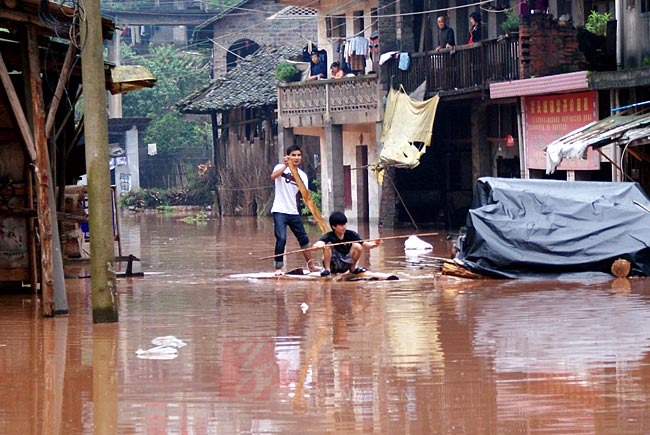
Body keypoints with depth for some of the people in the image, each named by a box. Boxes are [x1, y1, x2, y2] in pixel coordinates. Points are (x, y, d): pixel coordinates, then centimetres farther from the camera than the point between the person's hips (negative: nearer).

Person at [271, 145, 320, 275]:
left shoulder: (302, 175, 10)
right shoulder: (281, 168, -3)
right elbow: (273, 176, -26)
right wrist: (286, 165, -36)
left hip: (293, 212, 5)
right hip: (280, 211, -5)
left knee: (304, 238, 10)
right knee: (281, 238, -17)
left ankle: (311, 265, 25)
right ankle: (278, 268, -8)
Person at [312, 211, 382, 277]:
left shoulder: (350, 234, -9)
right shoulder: (329, 236, -17)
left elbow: (365, 244, -13)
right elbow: (320, 243, -37)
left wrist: (374, 244, -34)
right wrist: (318, 245, -61)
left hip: (346, 264, 3)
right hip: (332, 264, -3)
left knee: (357, 246, -20)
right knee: (327, 245, -28)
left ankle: (353, 268, 2)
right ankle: (327, 269, -12)